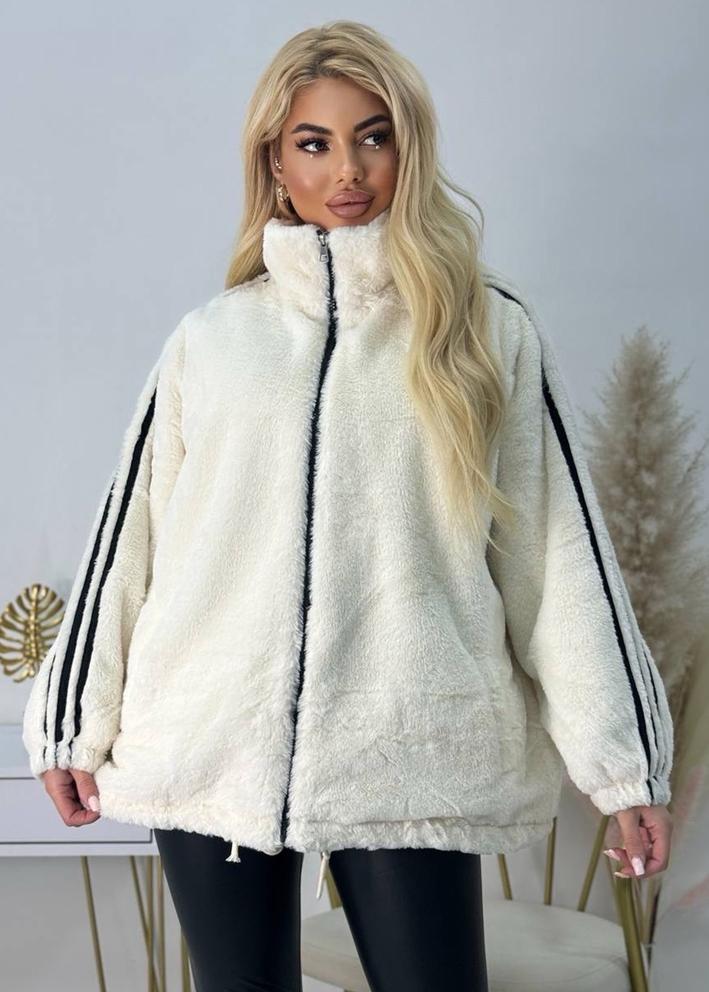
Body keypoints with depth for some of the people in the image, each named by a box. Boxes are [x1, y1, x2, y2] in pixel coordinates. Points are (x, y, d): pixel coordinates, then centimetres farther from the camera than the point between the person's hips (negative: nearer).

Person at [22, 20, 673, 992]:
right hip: (210, 753, 2)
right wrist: (76, 724, 11)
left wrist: (621, 759, 1)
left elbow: (558, 547, 3)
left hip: (412, 760, -1)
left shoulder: (489, 329, 5)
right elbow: (128, 533, 11)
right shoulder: (210, 335, 9)